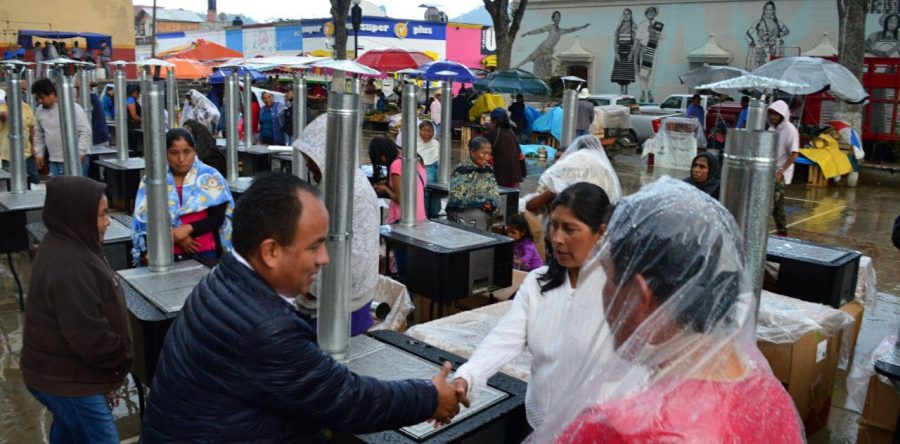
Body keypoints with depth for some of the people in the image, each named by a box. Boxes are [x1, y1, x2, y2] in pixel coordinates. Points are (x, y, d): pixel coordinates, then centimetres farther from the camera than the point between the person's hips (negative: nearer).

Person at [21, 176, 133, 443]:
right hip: (70, 382, -10)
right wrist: (126, 355, -11)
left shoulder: (65, 247, 5)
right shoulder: (70, 268, -29)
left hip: (63, 374, 10)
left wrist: (118, 354, 14)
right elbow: (90, 337, -29)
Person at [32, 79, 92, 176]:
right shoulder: (40, 111, 10)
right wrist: (39, 153, 18)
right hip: (54, 161, 6)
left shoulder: (73, 108, -11)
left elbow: (85, 132, -12)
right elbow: (38, 134, 22)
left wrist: (80, 153, -18)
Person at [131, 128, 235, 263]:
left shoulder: (210, 177, -3)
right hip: (164, 255, 1)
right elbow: (145, 221, -1)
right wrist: (175, 236, -14)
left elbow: (217, 218, -4)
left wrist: (188, 229, -18)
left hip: (204, 253, -1)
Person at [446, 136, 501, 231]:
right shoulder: (461, 170, -11)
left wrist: (491, 204, -14)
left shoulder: (488, 170, 7)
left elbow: (495, 194, 9)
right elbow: (456, 197, -16)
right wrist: (482, 203, -13)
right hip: (462, 219, -6)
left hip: (485, 219, 6)